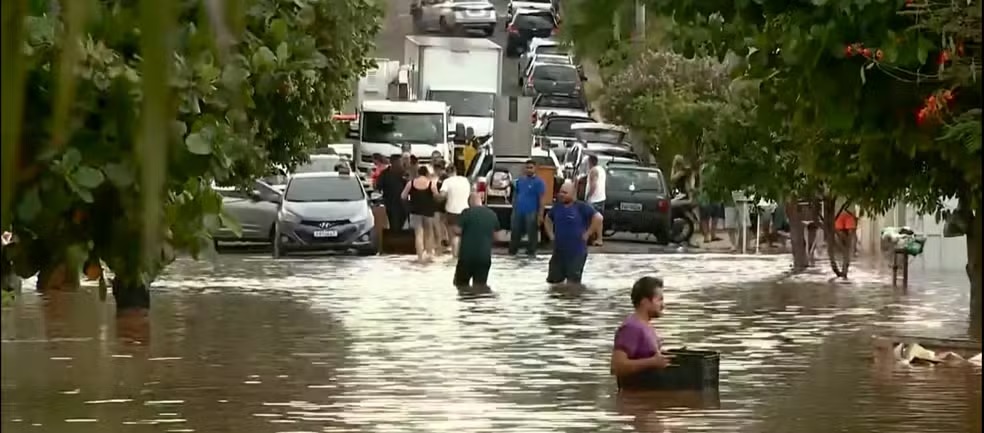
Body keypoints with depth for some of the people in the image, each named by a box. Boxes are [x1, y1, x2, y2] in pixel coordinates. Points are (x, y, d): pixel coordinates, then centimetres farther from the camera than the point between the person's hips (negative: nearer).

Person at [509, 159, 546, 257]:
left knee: (532, 234, 0)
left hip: (531, 212, -6)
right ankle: (512, 252, 21)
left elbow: (541, 199, -9)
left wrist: (540, 214, -14)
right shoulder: (520, 180, 12)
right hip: (518, 212, 6)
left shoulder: (538, 182, -6)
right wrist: (514, 208, 15)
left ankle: (531, 253, 8)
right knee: (515, 233, 11)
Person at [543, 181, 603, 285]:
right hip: (558, 251, 6)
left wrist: (588, 234, -16)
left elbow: (598, 218, -19)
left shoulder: (581, 207, -13)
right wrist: (551, 234, 13)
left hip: (576, 252, -6)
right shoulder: (557, 207, 7)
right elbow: (548, 219, 27)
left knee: (573, 283, -1)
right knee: (553, 280, 9)